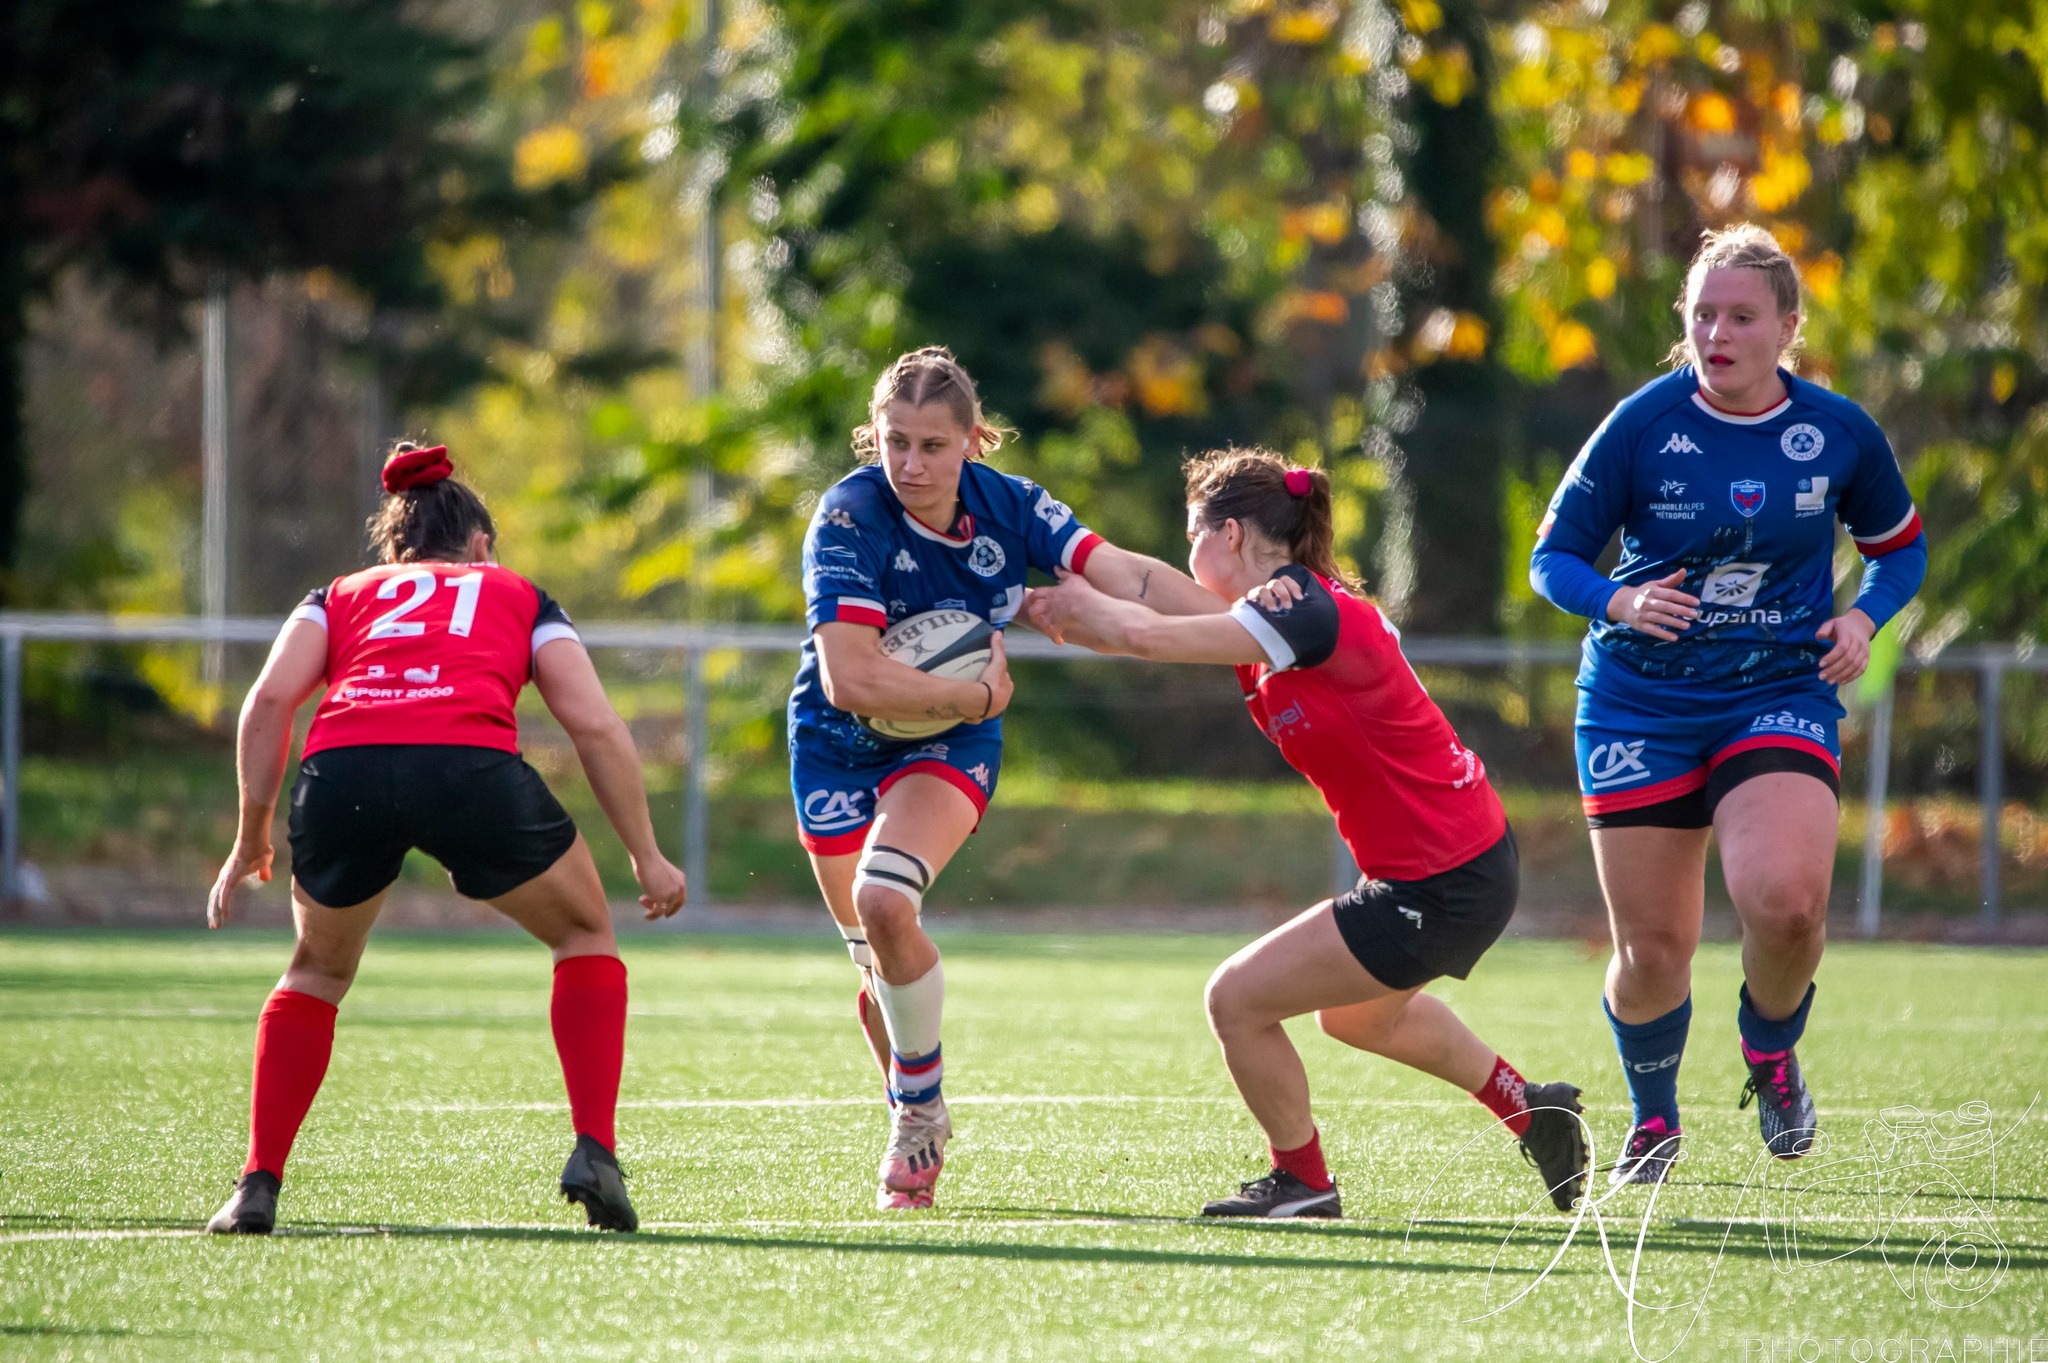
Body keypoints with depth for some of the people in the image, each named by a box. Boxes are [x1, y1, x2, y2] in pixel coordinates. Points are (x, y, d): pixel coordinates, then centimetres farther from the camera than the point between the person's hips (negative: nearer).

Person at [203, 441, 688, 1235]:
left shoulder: (341, 597, 32)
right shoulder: (519, 596, 31)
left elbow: (270, 700, 14)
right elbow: (595, 726, 19)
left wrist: (252, 841, 19)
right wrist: (646, 855, 24)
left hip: (341, 771, 2)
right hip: (472, 765, -2)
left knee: (320, 969, 28)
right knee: (585, 934, 24)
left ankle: (257, 1188, 18)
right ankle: (593, 1154, 10)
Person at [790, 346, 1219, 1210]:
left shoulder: (1008, 506, -14)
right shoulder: (849, 516, -25)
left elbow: (1124, 575, -20)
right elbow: (848, 678, -32)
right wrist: (979, 694, -26)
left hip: (951, 745, 0)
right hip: (839, 744, 0)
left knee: (883, 901, -26)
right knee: (876, 950, 5)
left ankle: (921, 1107, -6)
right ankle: (916, 1136, 30)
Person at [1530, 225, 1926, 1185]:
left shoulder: (1840, 435, -3)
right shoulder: (1642, 424, -8)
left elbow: (1899, 546, 14)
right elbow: (1554, 557, -1)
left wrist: (1864, 617, -6)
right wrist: (1618, 603, -22)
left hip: (1781, 696, 0)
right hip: (1641, 702, 0)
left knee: (1784, 897, -26)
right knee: (1652, 949, 0)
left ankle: (1772, 1055, 7)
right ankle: (1653, 1122, 30)